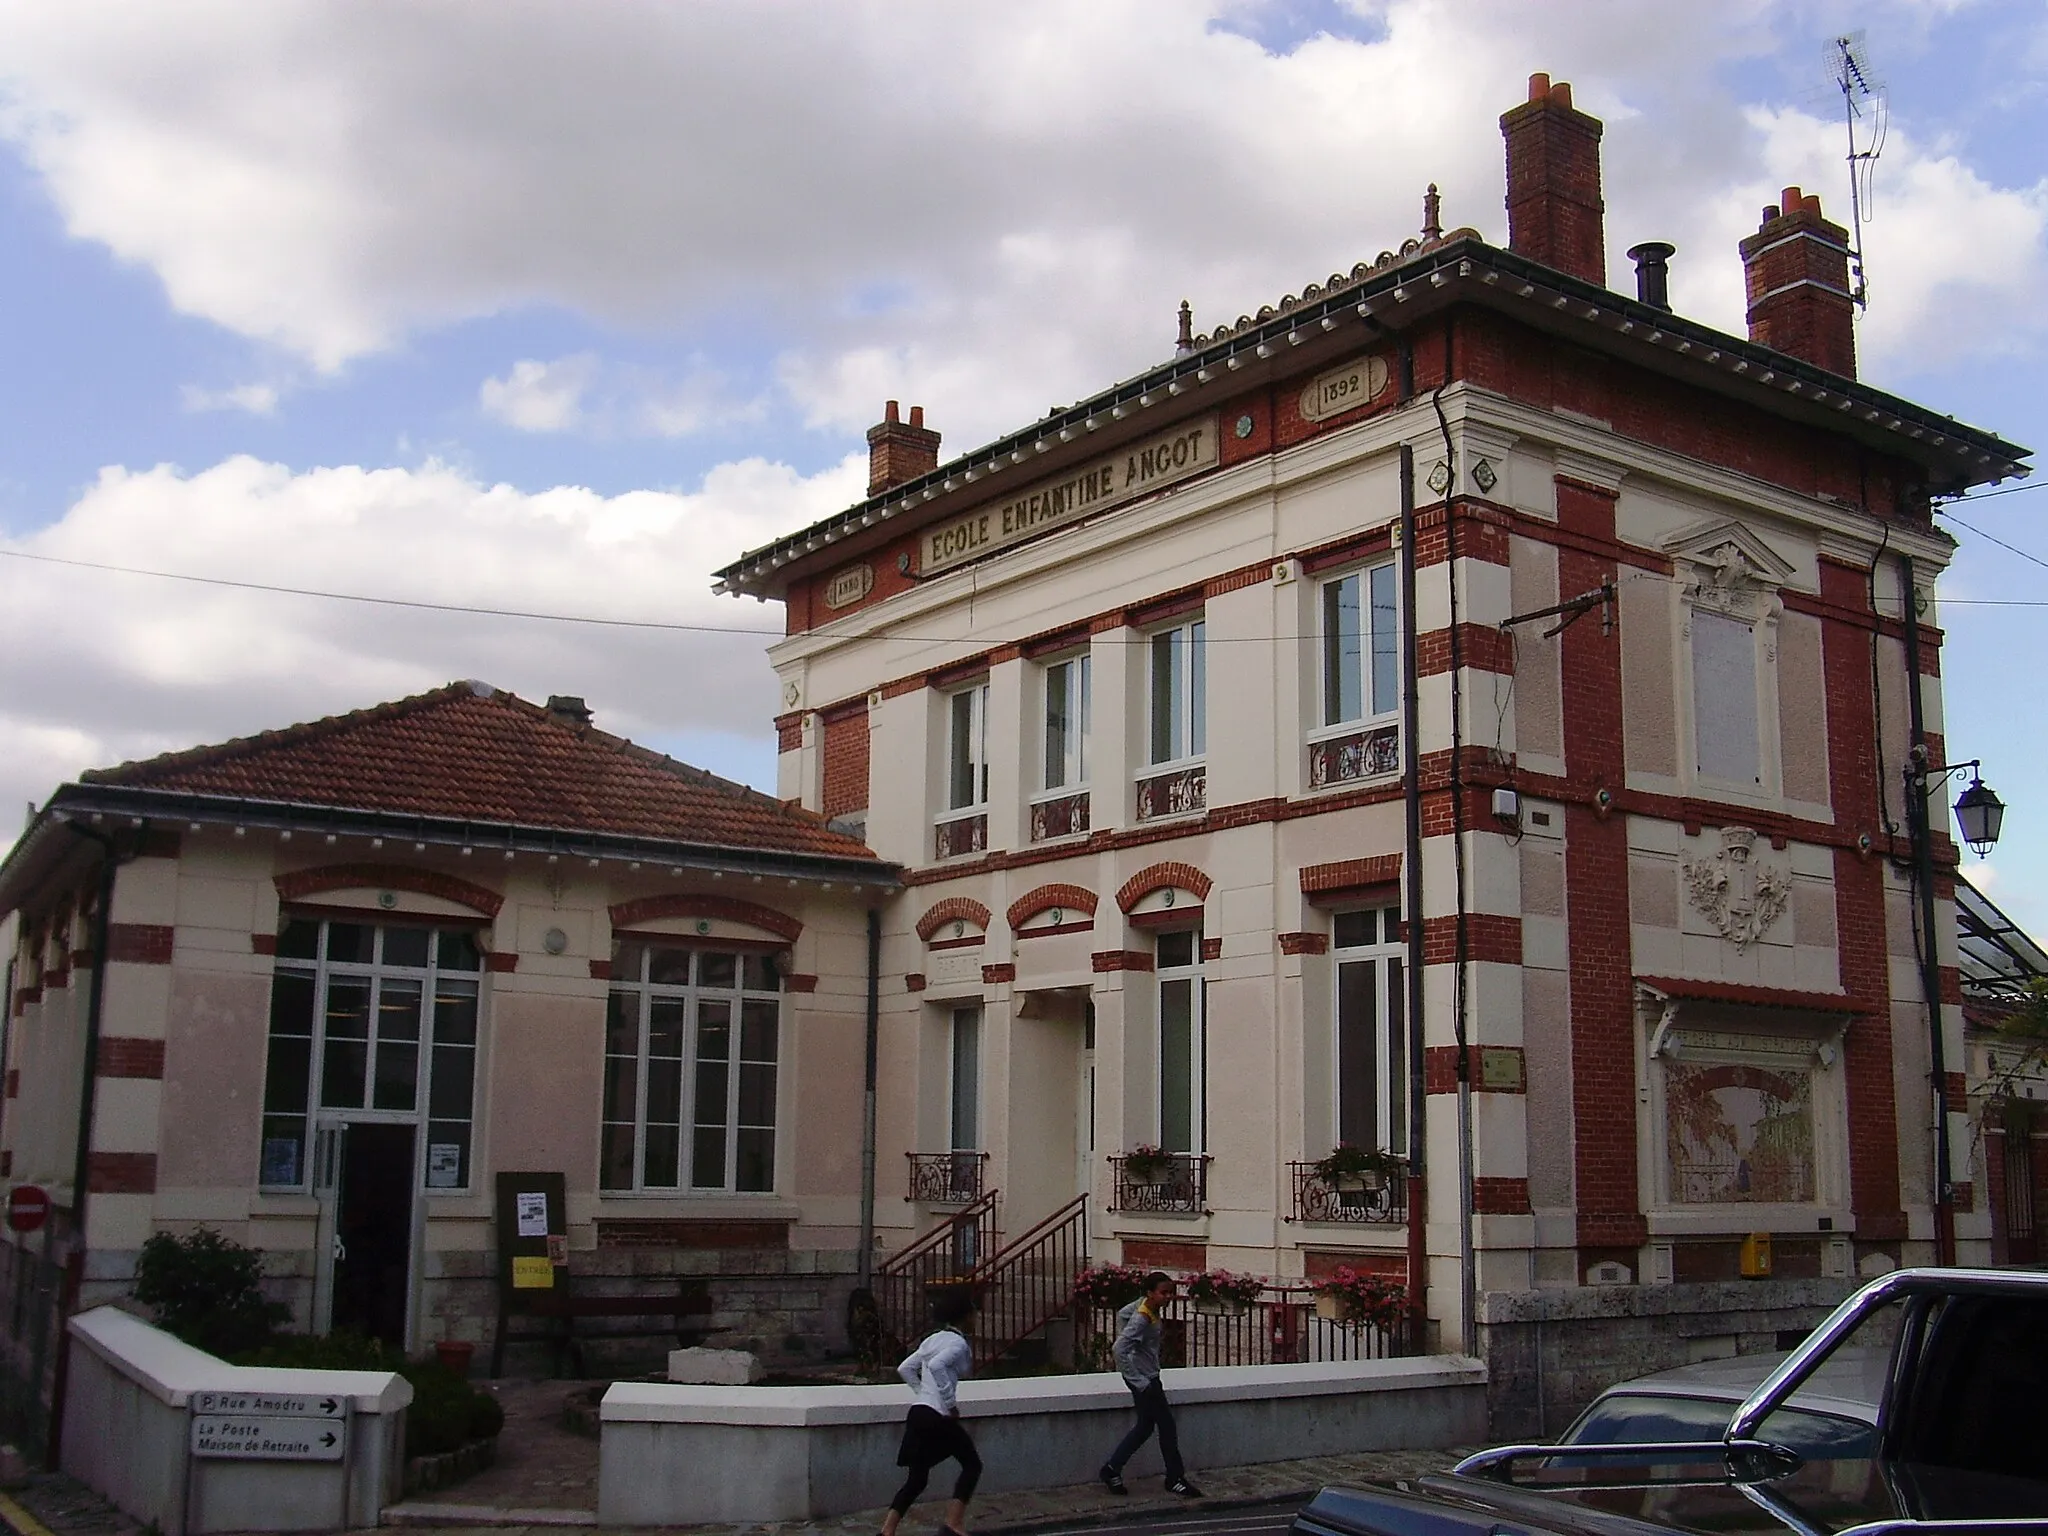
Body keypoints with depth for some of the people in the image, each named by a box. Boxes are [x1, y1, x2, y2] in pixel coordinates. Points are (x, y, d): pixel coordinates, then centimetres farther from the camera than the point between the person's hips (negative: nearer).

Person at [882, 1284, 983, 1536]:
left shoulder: (933, 1339, 16)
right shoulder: (958, 1342, -10)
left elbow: (905, 1369, 17)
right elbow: (936, 1365, -28)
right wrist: (950, 1402, -21)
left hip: (918, 1412, 8)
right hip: (938, 1416, -8)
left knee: (917, 1478, 11)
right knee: (972, 1464, 9)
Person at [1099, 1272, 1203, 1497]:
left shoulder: (1147, 1305, 0)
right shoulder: (1142, 1318, -26)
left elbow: (1123, 1314, 19)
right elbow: (1120, 1350, -33)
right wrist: (1139, 1382, -28)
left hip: (1149, 1376, 10)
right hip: (1144, 1379, -10)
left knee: (1145, 1426, 17)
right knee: (1167, 1426, 0)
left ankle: (1111, 1470, 24)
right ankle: (1175, 1479, 12)